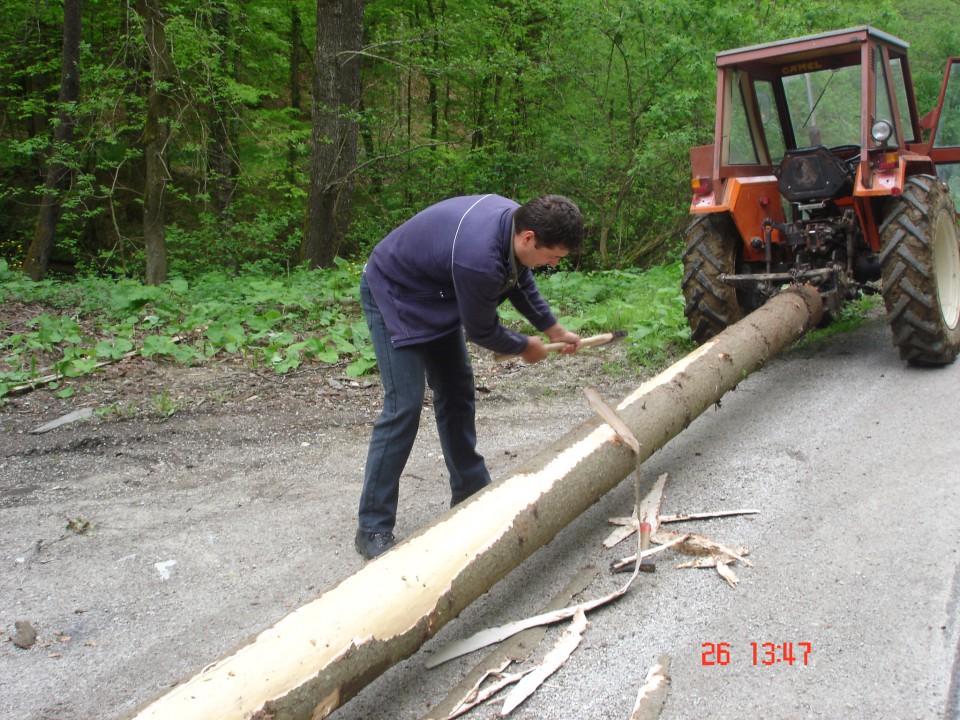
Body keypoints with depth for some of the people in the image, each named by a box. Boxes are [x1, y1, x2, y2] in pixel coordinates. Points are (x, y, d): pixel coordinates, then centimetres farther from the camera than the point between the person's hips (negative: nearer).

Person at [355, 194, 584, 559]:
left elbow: (520, 279, 10)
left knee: (457, 394, 11)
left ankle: (471, 493, 27)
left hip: (435, 296, 9)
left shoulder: (517, 218, -13)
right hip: (392, 294, -9)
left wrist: (553, 329, 12)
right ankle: (373, 529, -7)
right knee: (404, 405, -15)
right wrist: (525, 347, -3)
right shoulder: (478, 258, -39)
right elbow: (482, 330, -21)